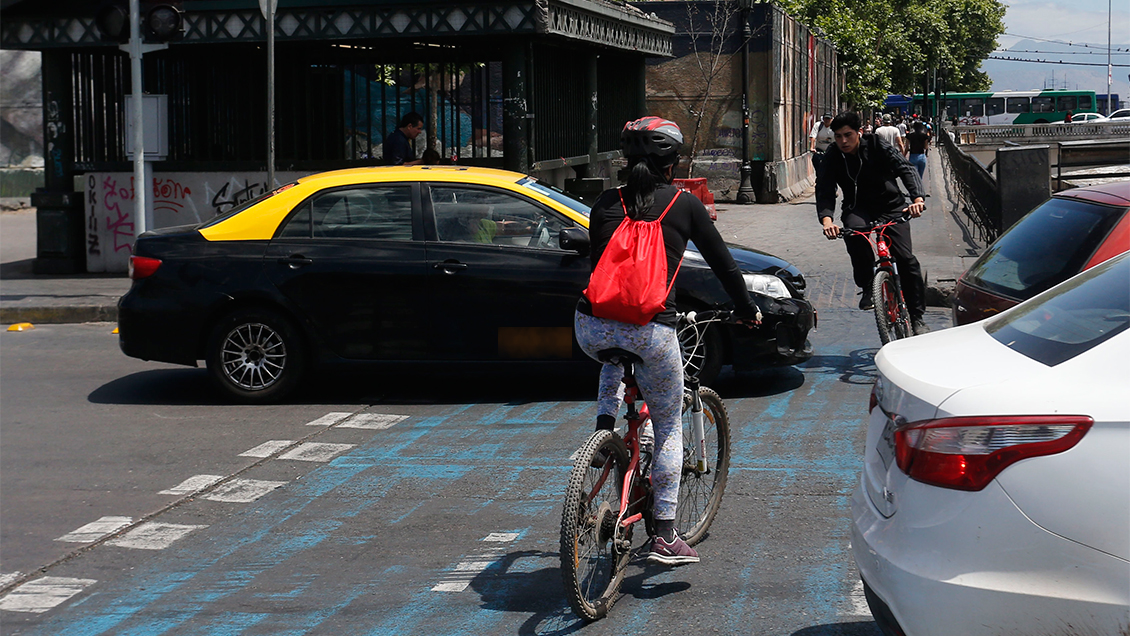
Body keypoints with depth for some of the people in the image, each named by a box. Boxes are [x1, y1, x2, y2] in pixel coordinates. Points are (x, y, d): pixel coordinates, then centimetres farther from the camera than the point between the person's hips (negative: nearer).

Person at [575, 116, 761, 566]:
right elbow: (723, 264, 15)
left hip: (592, 329, 3)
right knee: (670, 430, 14)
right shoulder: (685, 206, 8)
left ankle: (604, 426, 20)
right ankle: (665, 537, 9)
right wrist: (747, 310, 32)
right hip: (651, 333, -3)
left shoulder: (606, 203, 14)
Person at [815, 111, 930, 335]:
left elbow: (905, 169, -26)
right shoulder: (832, 157, -9)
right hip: (858, 208, 1)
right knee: (854, 231, -35)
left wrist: (918, 198, -45)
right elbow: (824, 190, -18)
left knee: (905, 258, -13)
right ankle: (867, 287, -17)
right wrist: (826, 219, -39)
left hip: (890, 206, -1)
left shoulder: (877, 147, -15)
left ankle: (917, 316, 0)